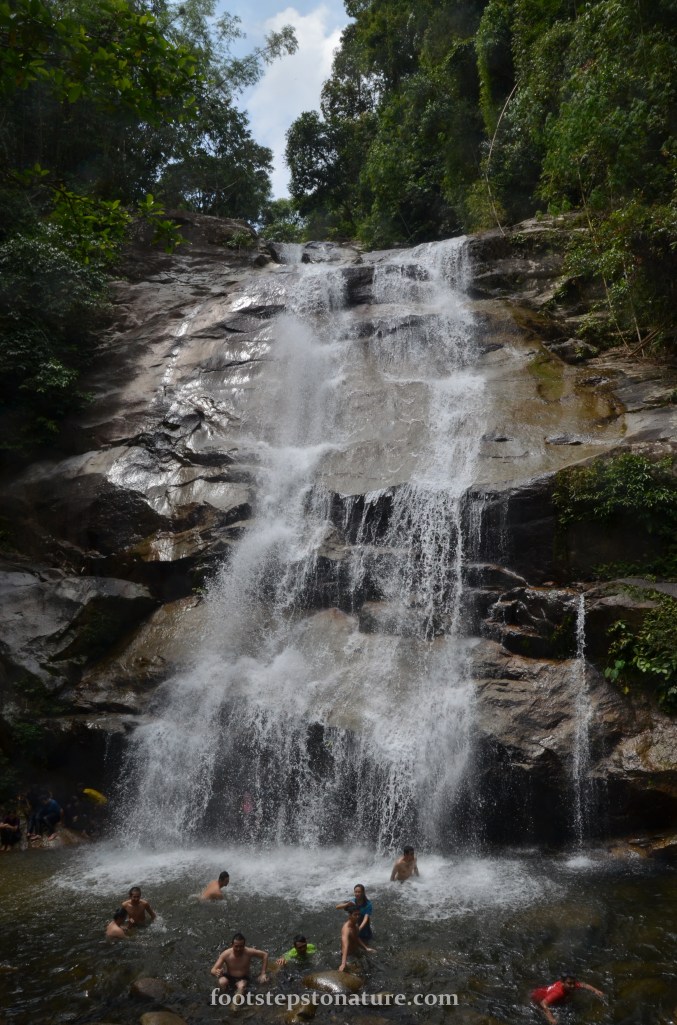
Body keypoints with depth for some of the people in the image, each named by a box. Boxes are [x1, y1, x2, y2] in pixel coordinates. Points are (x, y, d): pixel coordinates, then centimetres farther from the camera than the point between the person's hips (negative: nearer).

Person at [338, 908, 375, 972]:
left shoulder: (356, 925, -3)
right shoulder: (346, 929, -34)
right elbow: (345, 946, -49)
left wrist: (366, 948, 21)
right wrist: (343, 963, -61)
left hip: (356, 953, 9)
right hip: (348, 956, -9)